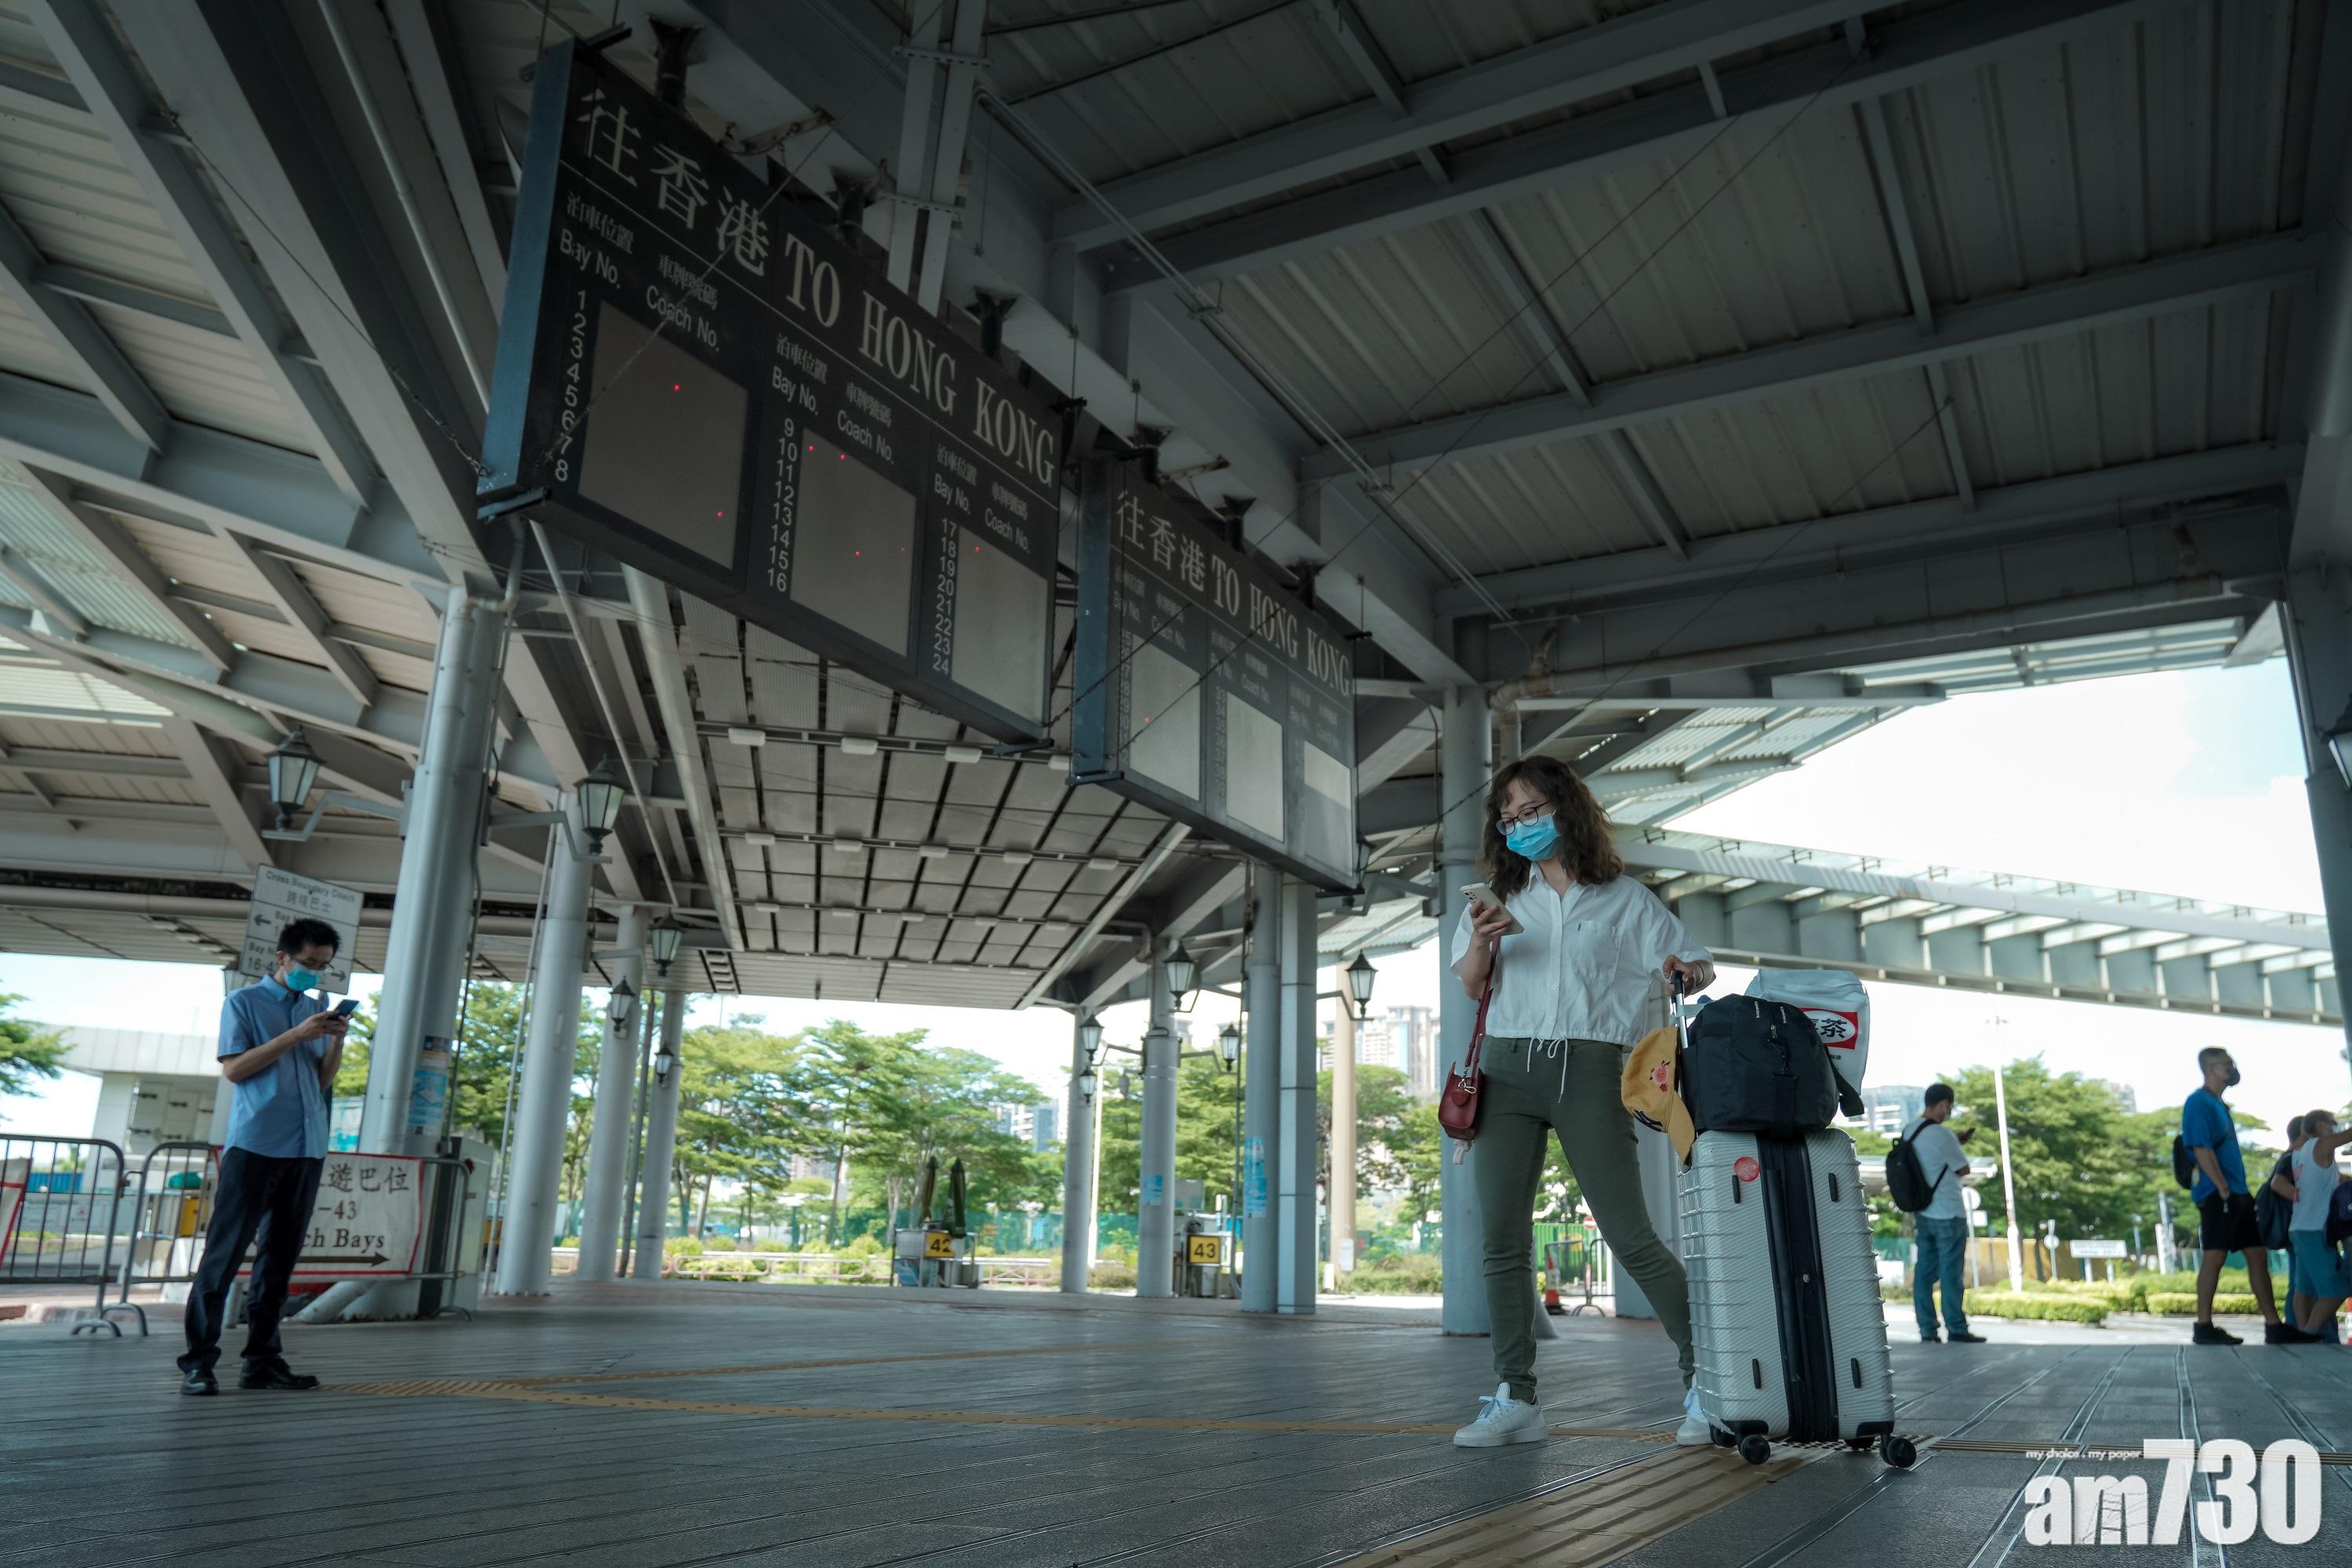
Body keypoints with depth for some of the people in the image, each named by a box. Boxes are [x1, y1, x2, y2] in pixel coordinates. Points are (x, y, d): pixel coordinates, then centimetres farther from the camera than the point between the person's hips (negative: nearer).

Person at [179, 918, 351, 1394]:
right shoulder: (244, 1002, 3)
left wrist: (337, 1039, -3)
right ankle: (198, 1361, -1)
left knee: (280, 1256, 7)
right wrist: (295, 1036, -13)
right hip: (253, 1145, -5)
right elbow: (234, 1069, -7)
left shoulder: (317, 1008, 16)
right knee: (225, 1251, -5)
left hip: (307, 1149, 5)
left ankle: (262, 1359, 12)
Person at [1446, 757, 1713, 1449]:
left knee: (1630, 1237, -5)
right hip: (1508, 1069, 3)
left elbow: (1698, 966, 8)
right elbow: (1470, 985, 10)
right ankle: (1516, 1399, 5)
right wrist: (1481, 942, -11)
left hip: (1587, 1071, -3)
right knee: (1501, 1239, -1)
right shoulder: (1506, 897, 14)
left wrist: (1688, 971, -16)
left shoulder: (1623, 898, 7)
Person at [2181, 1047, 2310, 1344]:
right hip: (2217, 1194, -10)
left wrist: (2243, 1190, 16)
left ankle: (2274, 1326, 12)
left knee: (2258, 1255, 8)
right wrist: (2223, 1188, -20)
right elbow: (2201, 1148, -18)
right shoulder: (2199, 1102, -9)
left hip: (2238, 1194, 10)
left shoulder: (2219, 1105, 20)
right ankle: (2204, 1327, -7)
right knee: (2215, 1255, -9)